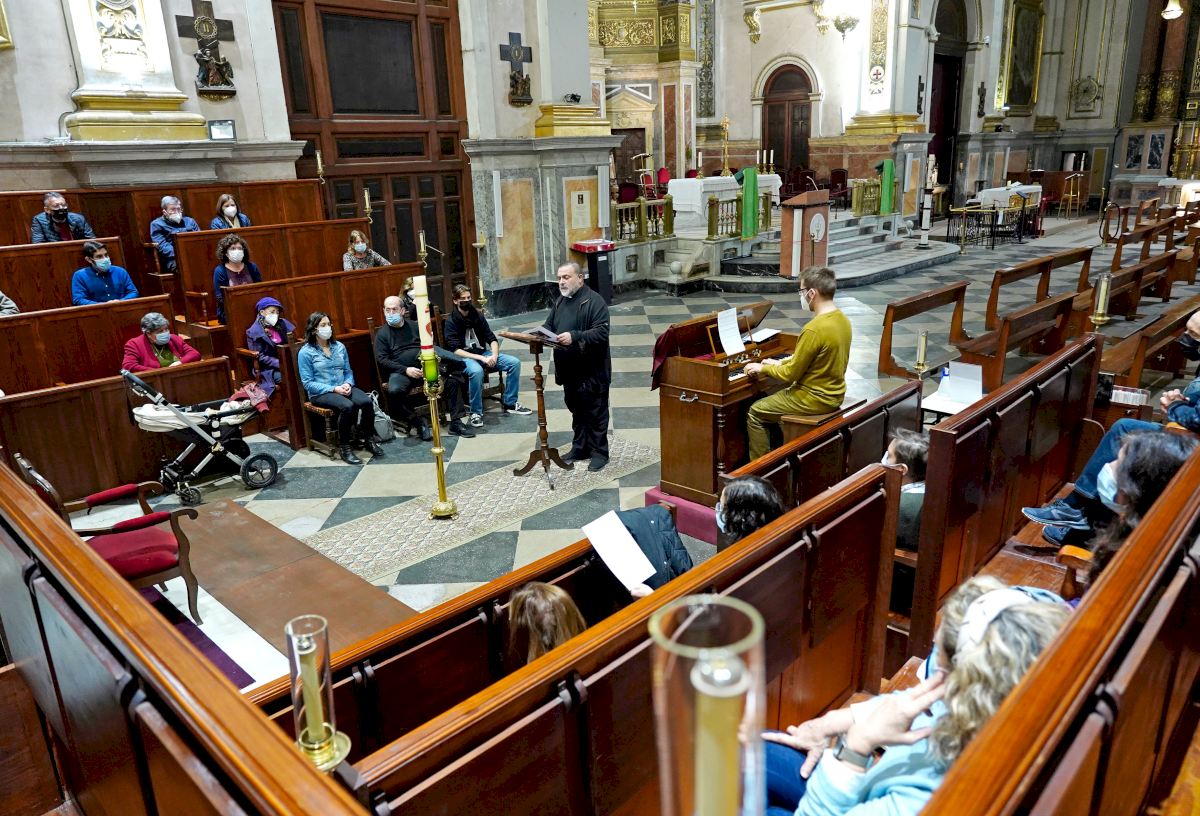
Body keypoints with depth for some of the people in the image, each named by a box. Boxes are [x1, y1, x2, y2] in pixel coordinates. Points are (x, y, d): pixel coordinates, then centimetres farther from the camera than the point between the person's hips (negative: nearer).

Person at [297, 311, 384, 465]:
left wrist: (348, 384, -10)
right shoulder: (306, 352, -5)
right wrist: (333, 389, -18)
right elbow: (307, 383, -8)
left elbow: (348, 371, 13)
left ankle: (368, 439, -5)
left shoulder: (339, 347, 10)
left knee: (366, 402, -26)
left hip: (343, 388, 5)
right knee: (347, 406, -34)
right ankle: (344, 447, -19)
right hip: (321, 393, -4)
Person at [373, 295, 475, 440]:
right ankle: (418, 422, -16)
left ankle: (455, 422, -13)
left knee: (453, 379, -20)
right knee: (394, 391, -36)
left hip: (426, 366, 3)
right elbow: (382, 360, -2)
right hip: (401, 372, -3)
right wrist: (406, 370, -15)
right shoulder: (382, 334, 7)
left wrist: (436, 357, -4)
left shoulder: (415, 326, 16)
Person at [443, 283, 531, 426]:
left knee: (514, 362, -13)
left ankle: (509, 402, 1)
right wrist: (481, 358, -24)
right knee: (476, 370, -39)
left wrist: (494, 355, -15)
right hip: (464, 357, -5)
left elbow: (492, 339, 7)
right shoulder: (451, 321, -8)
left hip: (483, 353, 6)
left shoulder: (477, 316, 7)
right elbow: (455, 350, -16)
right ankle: (476, 412, -22)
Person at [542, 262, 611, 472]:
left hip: (592, 371, -7)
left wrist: (574, 336, -33)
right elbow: (549, 326, 16)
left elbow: (601, 332, -23)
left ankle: (599, 452, 15)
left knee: (595, 412, 3)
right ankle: (580, 447, 31)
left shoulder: (594, 301, -14)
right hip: (568, 370, 8)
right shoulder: (560, 301, 12)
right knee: (576, 410, 18)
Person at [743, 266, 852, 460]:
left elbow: (791, 375, -19)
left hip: (815, 399, -9)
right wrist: (779, 364, 15)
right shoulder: (842, 319, 2)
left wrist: (763, 368, -3)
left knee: (755, 412, 5)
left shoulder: (814, 329, -27)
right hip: (833, 393, 9)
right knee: (773, 398, 28)